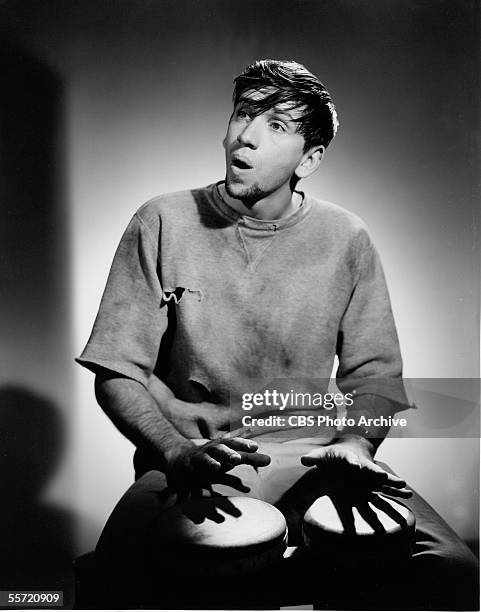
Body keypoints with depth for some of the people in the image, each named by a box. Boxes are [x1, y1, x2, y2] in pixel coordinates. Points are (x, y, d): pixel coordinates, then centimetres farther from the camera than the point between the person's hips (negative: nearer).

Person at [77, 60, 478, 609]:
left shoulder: (345, 239, 0)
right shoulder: (163, 224, -5)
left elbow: (375, 372, 5)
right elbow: (117, 373, -4)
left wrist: (355, 442, -15)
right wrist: (178, 451, -20)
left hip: (309, 455, 3)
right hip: (186, 461, -1)